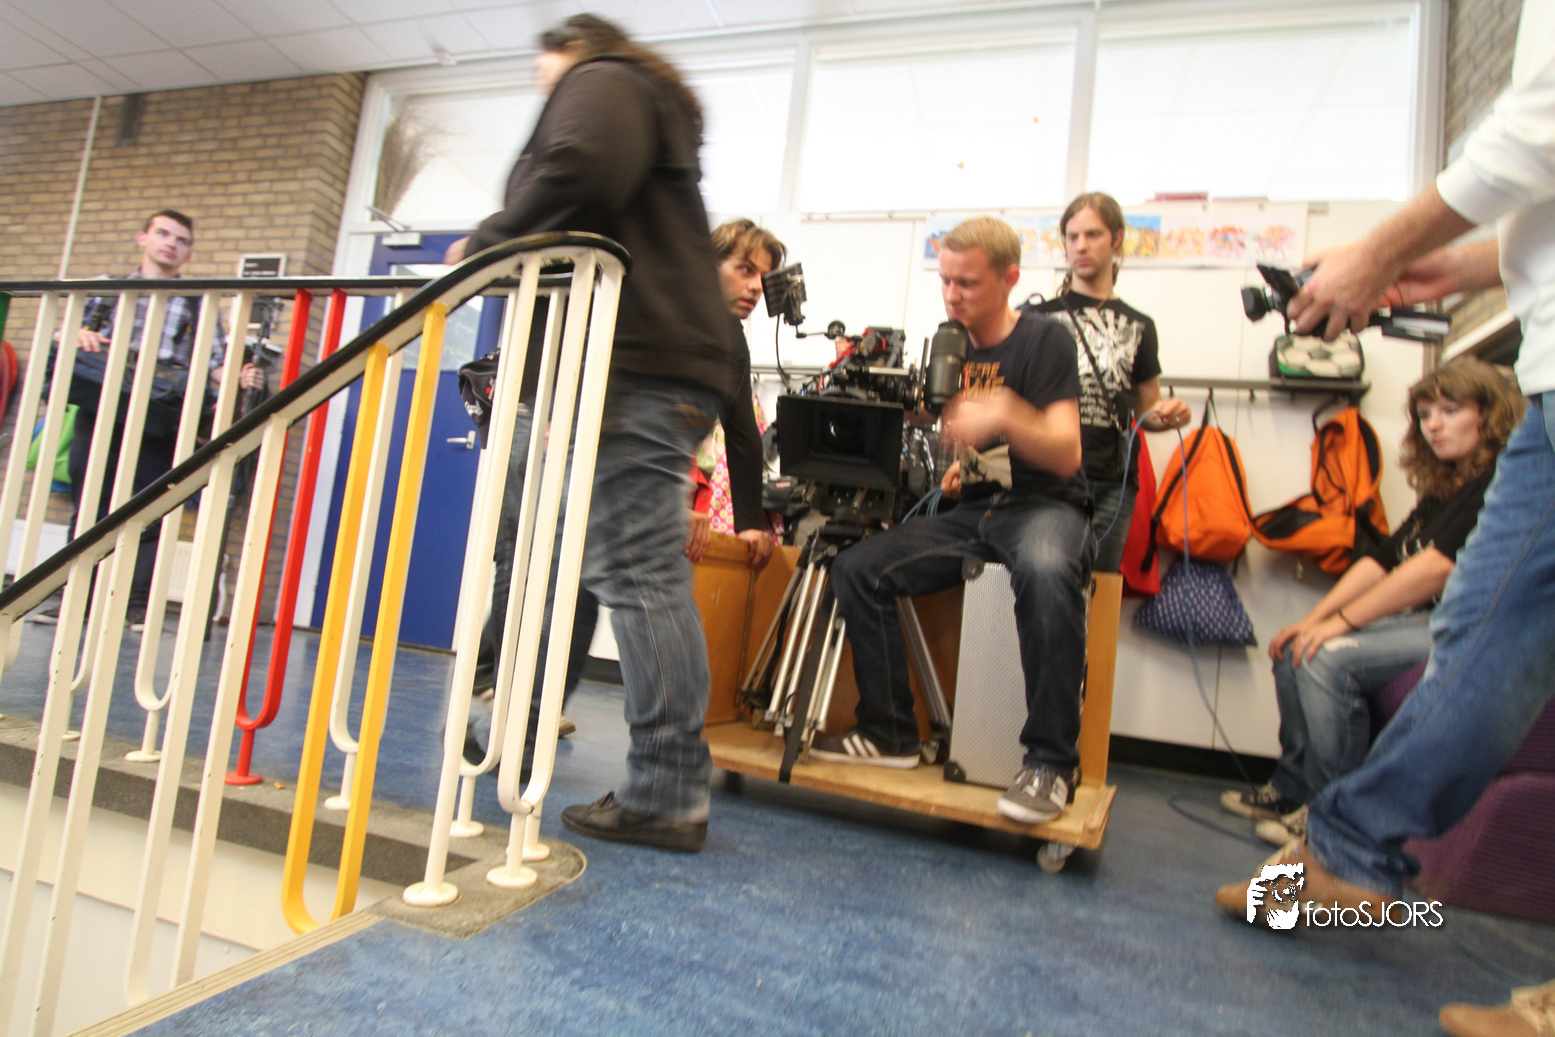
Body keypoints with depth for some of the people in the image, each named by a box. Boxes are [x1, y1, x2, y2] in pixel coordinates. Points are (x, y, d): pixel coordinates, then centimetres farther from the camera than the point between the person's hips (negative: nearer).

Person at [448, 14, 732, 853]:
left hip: (634, 363, -10)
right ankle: (675, 789, 14)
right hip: (670, 361, 10)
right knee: (649, 572, 7)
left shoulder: (600, 82, 9)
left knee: (635, 570, -13)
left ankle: (665, 794, -9)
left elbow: (579, 172, -15)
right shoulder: (655, 109, 38)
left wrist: (491, 242, -3)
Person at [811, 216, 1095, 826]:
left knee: (1046, 572, -40)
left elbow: (1066, 455, -15)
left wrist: (1006, 419, -33)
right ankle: (891, 734, -2)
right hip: (971, 511, 5)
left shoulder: (1044, 340, -5)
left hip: (1045, 506, -5)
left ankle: (1051, 762, -25)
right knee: (856, 569, -14)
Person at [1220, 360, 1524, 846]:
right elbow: (1381, 561, 9)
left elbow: (1438, 567, -23)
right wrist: (1312, 619, -2)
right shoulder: (1443, 490, 16)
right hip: (1430, 621, 9)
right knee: (1294, 652, 0)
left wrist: (1342, 621, -21)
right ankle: (1292, 789, 8)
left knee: (1329, 658, -25)